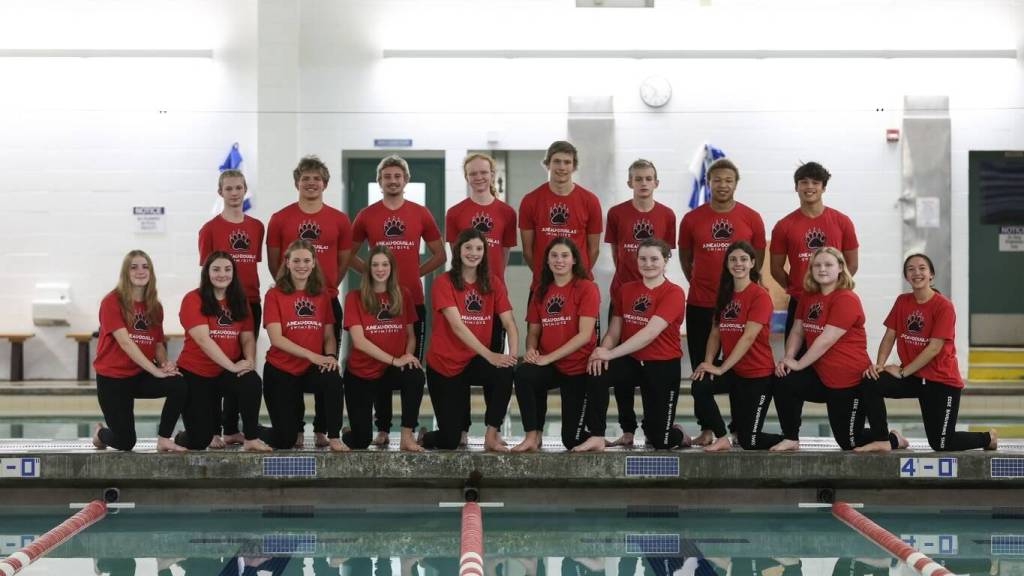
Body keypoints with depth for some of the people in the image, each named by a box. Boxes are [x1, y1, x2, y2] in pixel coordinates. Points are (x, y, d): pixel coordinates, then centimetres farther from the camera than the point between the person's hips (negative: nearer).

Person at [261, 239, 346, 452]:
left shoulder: (322, 295, 7)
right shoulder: (274, 295, -4)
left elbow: (329, 335, 8)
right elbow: (276, 338, -14)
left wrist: (330, 357, -15)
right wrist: (312, 355, -23)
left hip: (311, 369, 3)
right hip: (281, 371, -2)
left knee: (333, 380, -34)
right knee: (285, 441, -4)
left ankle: (334, 438, -17)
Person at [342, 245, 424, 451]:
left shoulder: (403, 295, 2)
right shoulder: (355, 297, -7)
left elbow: (410, 335, 7)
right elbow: (359, 341, -16)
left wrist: (408, 355, -15)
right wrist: (394, 360, -23)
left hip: (390, 371, 2)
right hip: (361, 372, -2)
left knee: (416, 375, -34)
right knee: (360, 441, -6)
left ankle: (407, 436, -20)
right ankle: (348, 435, 34)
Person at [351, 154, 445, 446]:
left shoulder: (421, 214, 5)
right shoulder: (366, 216, 5)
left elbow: (439, 255, 12)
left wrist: (416, 272, 3)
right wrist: (370, 271, 1)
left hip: (413, 300, 0)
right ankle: (382, 428, 7)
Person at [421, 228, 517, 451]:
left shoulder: (493, 283, 3)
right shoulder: (444, 282, -11)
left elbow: (509, 322, -6)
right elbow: (456, 325, -22)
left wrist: (513, 354, -26)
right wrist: (489, 355, -33)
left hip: (474, 361, 3)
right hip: (444, 365, -3)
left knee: (506, 372, -32)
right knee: (449, 441, -7)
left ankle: (492, 435, -14)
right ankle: (424, 437, 32)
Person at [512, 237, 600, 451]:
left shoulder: (586, 288, -7)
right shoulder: (541, 291, 9)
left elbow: (584, 334, -15)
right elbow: (533, 331, 12)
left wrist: (548, 357, -20)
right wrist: (531, 350, -12)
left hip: (578, 368, -4)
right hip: (549, 366, 4)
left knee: (572, 439, -3)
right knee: (524, 374, -32)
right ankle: (533, 435, -16)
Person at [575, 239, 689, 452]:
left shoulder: (674, 293, -13)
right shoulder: (626, 290, 5)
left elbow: (650, 333, -24)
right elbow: (614, 332, 3)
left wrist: (610, 353, -29)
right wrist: (603, 351, -21)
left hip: (663, 364, -4)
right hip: (631, 360, 4)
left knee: (660, 440, 1)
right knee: (597, 373, -29)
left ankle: (677, 435, 38)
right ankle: (597, 437, -20)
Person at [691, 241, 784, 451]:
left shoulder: (760, 295, -14)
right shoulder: (725, 295, 9)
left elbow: (748, 337, -20)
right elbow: (715, 333, 5)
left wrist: (721, 368, -22)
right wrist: (708, 363, -12)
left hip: (758, 374, -6)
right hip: (734, 371, 6)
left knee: (749, 442, -4)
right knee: (700, 385, -25)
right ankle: (722, 438, -6)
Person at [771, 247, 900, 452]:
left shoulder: (847, 299, -19)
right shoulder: (808, 296, 7)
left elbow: (826, 340, -23)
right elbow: (797, 331, 6)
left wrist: (799, 364, -19)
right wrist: (788, 358, -12)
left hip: (849, 380, -7)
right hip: (821, 374, 7)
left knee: (849, 443, 2)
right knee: (783, 382, -17)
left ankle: (893, 440, 30)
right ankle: (791, 439, -2)